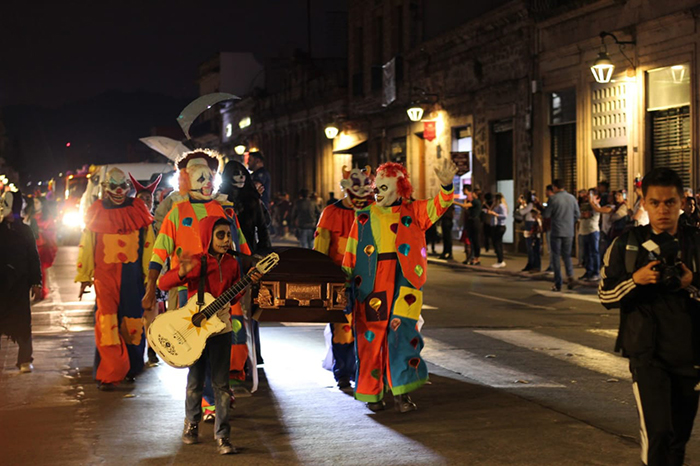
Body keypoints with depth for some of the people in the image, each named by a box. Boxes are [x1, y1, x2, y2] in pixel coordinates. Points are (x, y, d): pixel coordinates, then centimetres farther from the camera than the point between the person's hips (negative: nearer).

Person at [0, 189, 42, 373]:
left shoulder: (25, 231, 5)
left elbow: (34, 258, 6)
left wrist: (36, 283, 0)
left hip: (20, 283, -1)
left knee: (22, 322, -2)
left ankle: (25, 360, 4)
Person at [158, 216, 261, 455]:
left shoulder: (231, 263, 2)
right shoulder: (196, 263, -10)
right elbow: (163, 283, -17)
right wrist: (181, 273, -35)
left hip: (221, 327, 2)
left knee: (221, 382, 0)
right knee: (196, 380, 10)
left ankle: (222, 436, 4)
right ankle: (191, 424, 31)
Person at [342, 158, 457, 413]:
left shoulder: (413, 212, 5)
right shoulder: (364, 217, 9)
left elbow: (438, 206, -11)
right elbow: (351, 253, 11)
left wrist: (446, 186, -31)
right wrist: (345, 281, 8)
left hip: (403, 283, -1)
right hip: (371, 284, 1)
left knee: (401, 332, -9)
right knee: (371, 336, 2)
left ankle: (401, 392, -6)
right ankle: (372, 393, 14)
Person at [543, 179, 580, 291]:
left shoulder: (553, 199, -10)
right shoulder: (572, 198, 2)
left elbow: (546, 215, -8)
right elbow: (578, 214, 6)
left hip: (557, 231, -3)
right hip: (569, 232, 3)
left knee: (556, 257, 4)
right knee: (567, 255, 14)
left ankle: (558, 284, 4)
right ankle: (570, 275, -10)